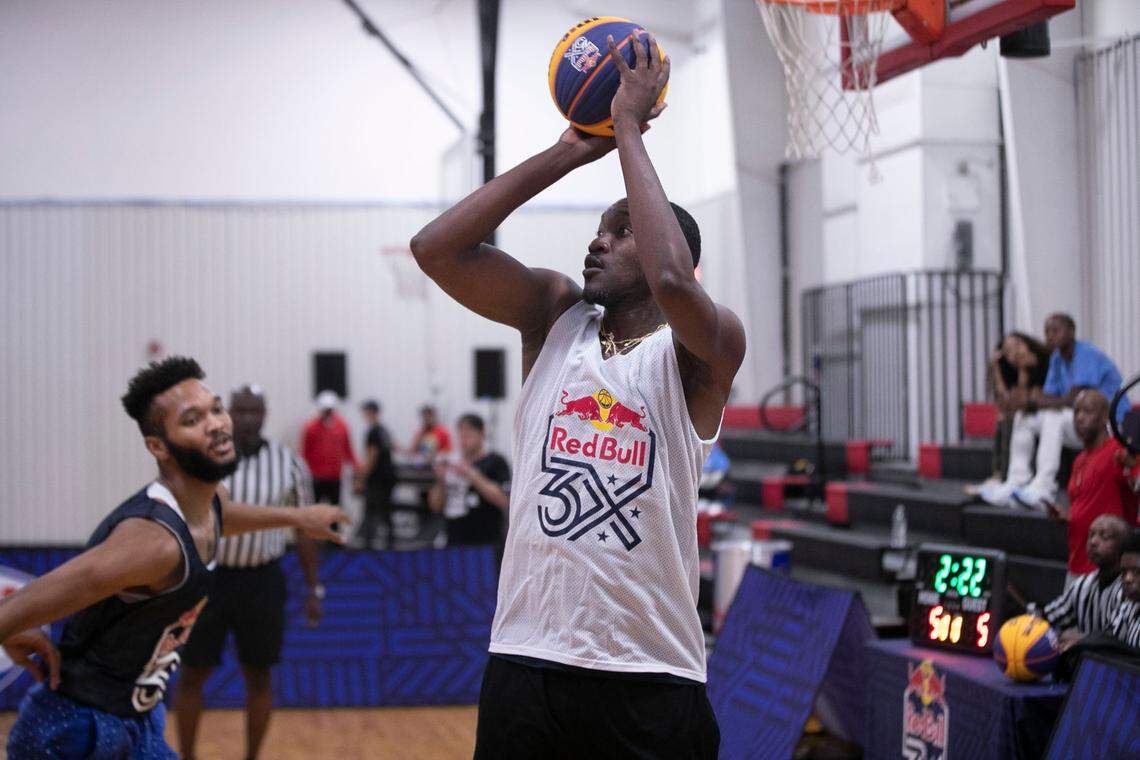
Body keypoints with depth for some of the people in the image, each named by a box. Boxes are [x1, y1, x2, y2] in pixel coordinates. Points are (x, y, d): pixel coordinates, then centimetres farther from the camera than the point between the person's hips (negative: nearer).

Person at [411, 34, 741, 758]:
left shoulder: (703, 350, -2)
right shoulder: (555, 317, 9)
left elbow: (673, 282, -25)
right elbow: (436, 248, -3)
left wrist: (628, 129, -14)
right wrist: (570, 152, -3)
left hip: (651, 677, -3)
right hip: (526, 662, 3)